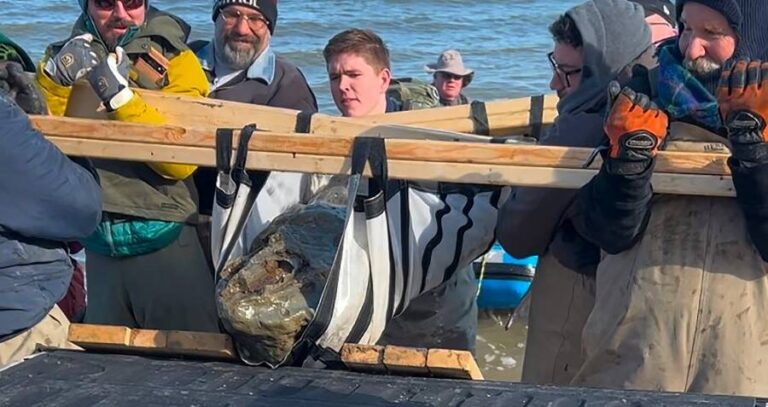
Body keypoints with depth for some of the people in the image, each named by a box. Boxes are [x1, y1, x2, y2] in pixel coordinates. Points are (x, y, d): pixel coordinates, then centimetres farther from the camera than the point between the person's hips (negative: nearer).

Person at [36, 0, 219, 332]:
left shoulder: (174, 61, -4)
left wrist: (120, 96, -24)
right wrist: (56, 74, -21)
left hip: (164, 241, -4)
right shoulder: (69, 55, 7)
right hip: (99, 247, 4)